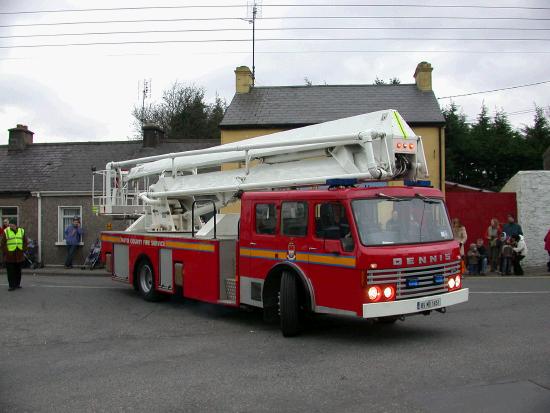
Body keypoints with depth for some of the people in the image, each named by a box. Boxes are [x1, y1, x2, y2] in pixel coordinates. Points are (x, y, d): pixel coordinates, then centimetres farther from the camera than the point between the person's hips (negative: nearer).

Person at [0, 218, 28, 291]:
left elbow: (25, 241, 13)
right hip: (9, 256, -3)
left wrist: (23, 250, 3)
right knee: (10, 271, -3)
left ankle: (17, 284, 21)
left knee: (18, 271, 10)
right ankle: (11, 285, 1)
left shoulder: (21, 231, 7)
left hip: (19, 256, 3)